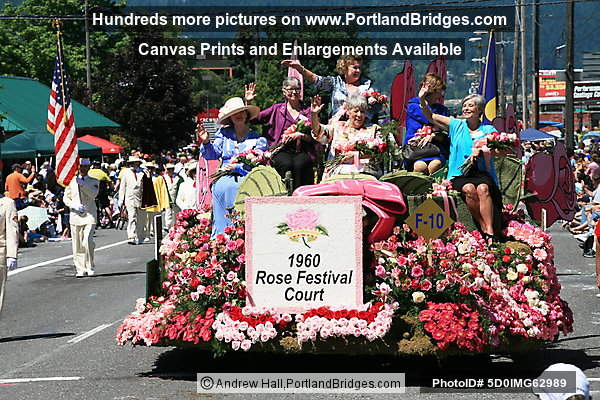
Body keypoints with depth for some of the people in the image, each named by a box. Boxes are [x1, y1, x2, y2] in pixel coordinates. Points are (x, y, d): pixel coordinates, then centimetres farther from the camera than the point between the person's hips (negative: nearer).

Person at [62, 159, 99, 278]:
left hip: (89, 216, -2)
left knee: (88, 241, -18)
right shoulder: (71, 181, 11)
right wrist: (74, 206, -6)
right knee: (77, 246, 1)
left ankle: (90, 267, -2)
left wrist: (82, 183, -16)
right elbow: (66, 198, 12)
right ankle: (80, 270, 10)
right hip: (75, 215, 2)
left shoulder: (94, 181, 8)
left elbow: (93, 194, -10)